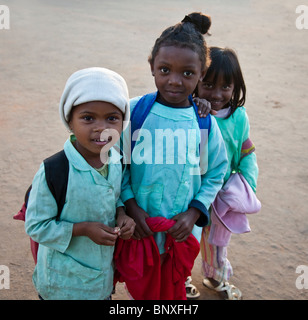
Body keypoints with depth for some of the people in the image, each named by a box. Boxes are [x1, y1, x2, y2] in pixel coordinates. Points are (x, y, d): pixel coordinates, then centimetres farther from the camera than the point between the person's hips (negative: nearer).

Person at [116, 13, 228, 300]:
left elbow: (216, 171, 0)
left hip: (184, 226, 1)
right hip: (140, 225, -1)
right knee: (140, 286, 21)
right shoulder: (133, 112, -11)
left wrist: (194, 212, -9)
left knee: (176, 286, 23)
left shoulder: (204, 121, -7)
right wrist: (130, 205, -14)